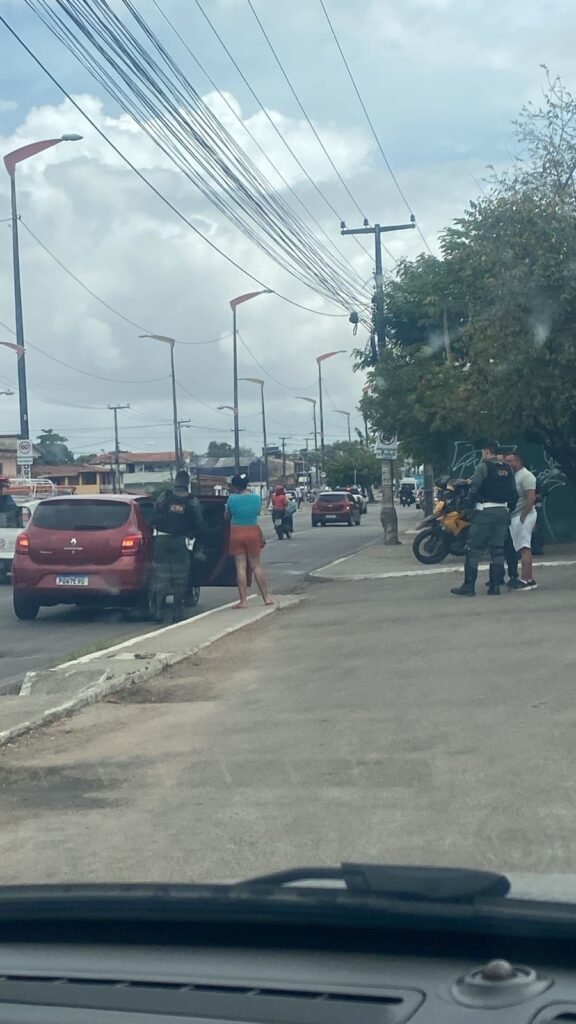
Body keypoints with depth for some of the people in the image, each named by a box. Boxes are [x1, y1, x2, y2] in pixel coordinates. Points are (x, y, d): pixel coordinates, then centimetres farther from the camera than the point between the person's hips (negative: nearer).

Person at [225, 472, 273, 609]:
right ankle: (266, 597, 12)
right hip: (253, 532, 2)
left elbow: (227, 517, 5)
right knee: (256, 566, 11)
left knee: (241, 567, 1)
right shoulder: (256, 498, -2)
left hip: (236, 533, -2)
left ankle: (243, 600, 0)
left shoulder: (232, 499, -9)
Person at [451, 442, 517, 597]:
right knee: (498, 549, 9)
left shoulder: (484, 466, -7)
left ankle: (469, 586, -6)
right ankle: (495, 585, 7)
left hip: (485, 510, -6)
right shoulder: (507, 469, 12)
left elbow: (474, 487, -15)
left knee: (474, 549, -3)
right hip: (502, 511, 6)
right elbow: (514, 493, 13)